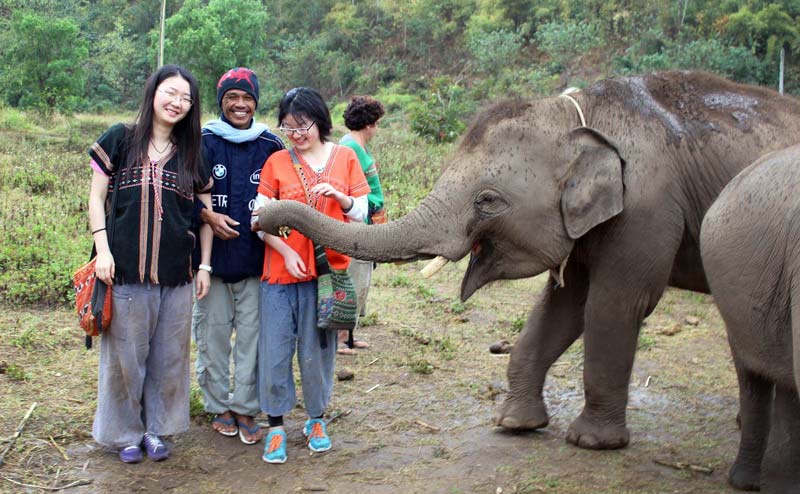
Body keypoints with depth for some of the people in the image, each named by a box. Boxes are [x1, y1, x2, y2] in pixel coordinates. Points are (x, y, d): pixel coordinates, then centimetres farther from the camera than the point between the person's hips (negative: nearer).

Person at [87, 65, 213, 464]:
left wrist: (204, 265, 9)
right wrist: (102, 249, -7)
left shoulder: (191, 154, 10)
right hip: (126, 270, -3)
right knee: (126, 354, 5)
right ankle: (127, 432, 22)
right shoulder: (120, 139, 2)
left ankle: (157, 428, 25)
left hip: (176, 273, 3)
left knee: (169, 355, 9)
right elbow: (96, 197, 3)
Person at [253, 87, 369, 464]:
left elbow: (361, 213, 5)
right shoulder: (277, 162, 4)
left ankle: (316, 420, 25)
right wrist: (286, 252, -11)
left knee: (317, 350, 7)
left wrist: (340, 196, -14)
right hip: (281, 272, 0)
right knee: (275, 350, 0)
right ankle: (276, 427, 13)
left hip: (327, 269, 0)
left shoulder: (344, 157, 5)